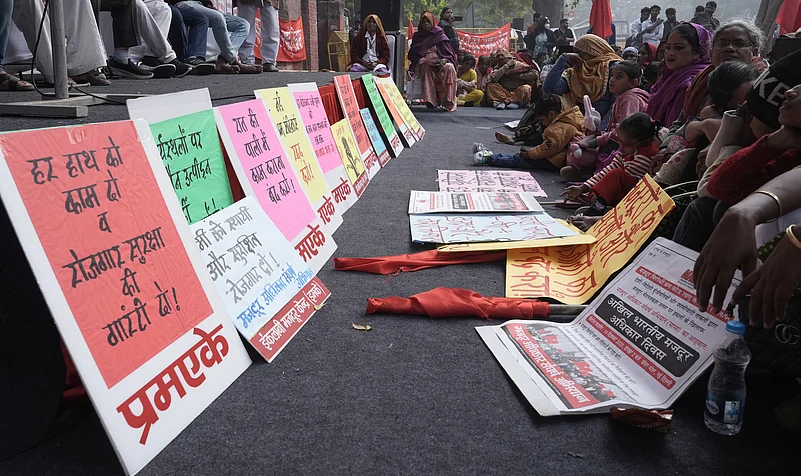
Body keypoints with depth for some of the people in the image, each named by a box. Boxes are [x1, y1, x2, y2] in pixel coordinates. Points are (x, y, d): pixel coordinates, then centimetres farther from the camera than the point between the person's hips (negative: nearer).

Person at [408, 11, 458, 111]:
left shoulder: (440, 36, 13)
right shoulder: (417, 37, 15)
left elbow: (450, 54, 8)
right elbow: (412, 55, 9)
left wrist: (444, 60, -15)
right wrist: (422, 60, -11)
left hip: (440, 64, 0)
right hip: (424, 65, 0)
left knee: (449, 67, -33)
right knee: (425, 66, -37)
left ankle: (447, 101, -39)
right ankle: (430, 100, -43)